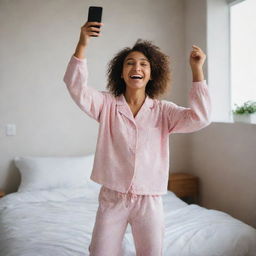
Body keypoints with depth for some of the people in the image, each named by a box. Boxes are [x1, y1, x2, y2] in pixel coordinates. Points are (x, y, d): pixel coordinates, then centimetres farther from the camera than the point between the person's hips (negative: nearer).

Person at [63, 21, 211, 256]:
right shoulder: (107, 104, -2)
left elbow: (199, 118, -14)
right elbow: (76, 87, -15)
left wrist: (197, 69, -19)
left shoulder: (163, 110, -1)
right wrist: (82, 45, -29)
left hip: (149, 200, 1)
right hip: (112, 197, 0)